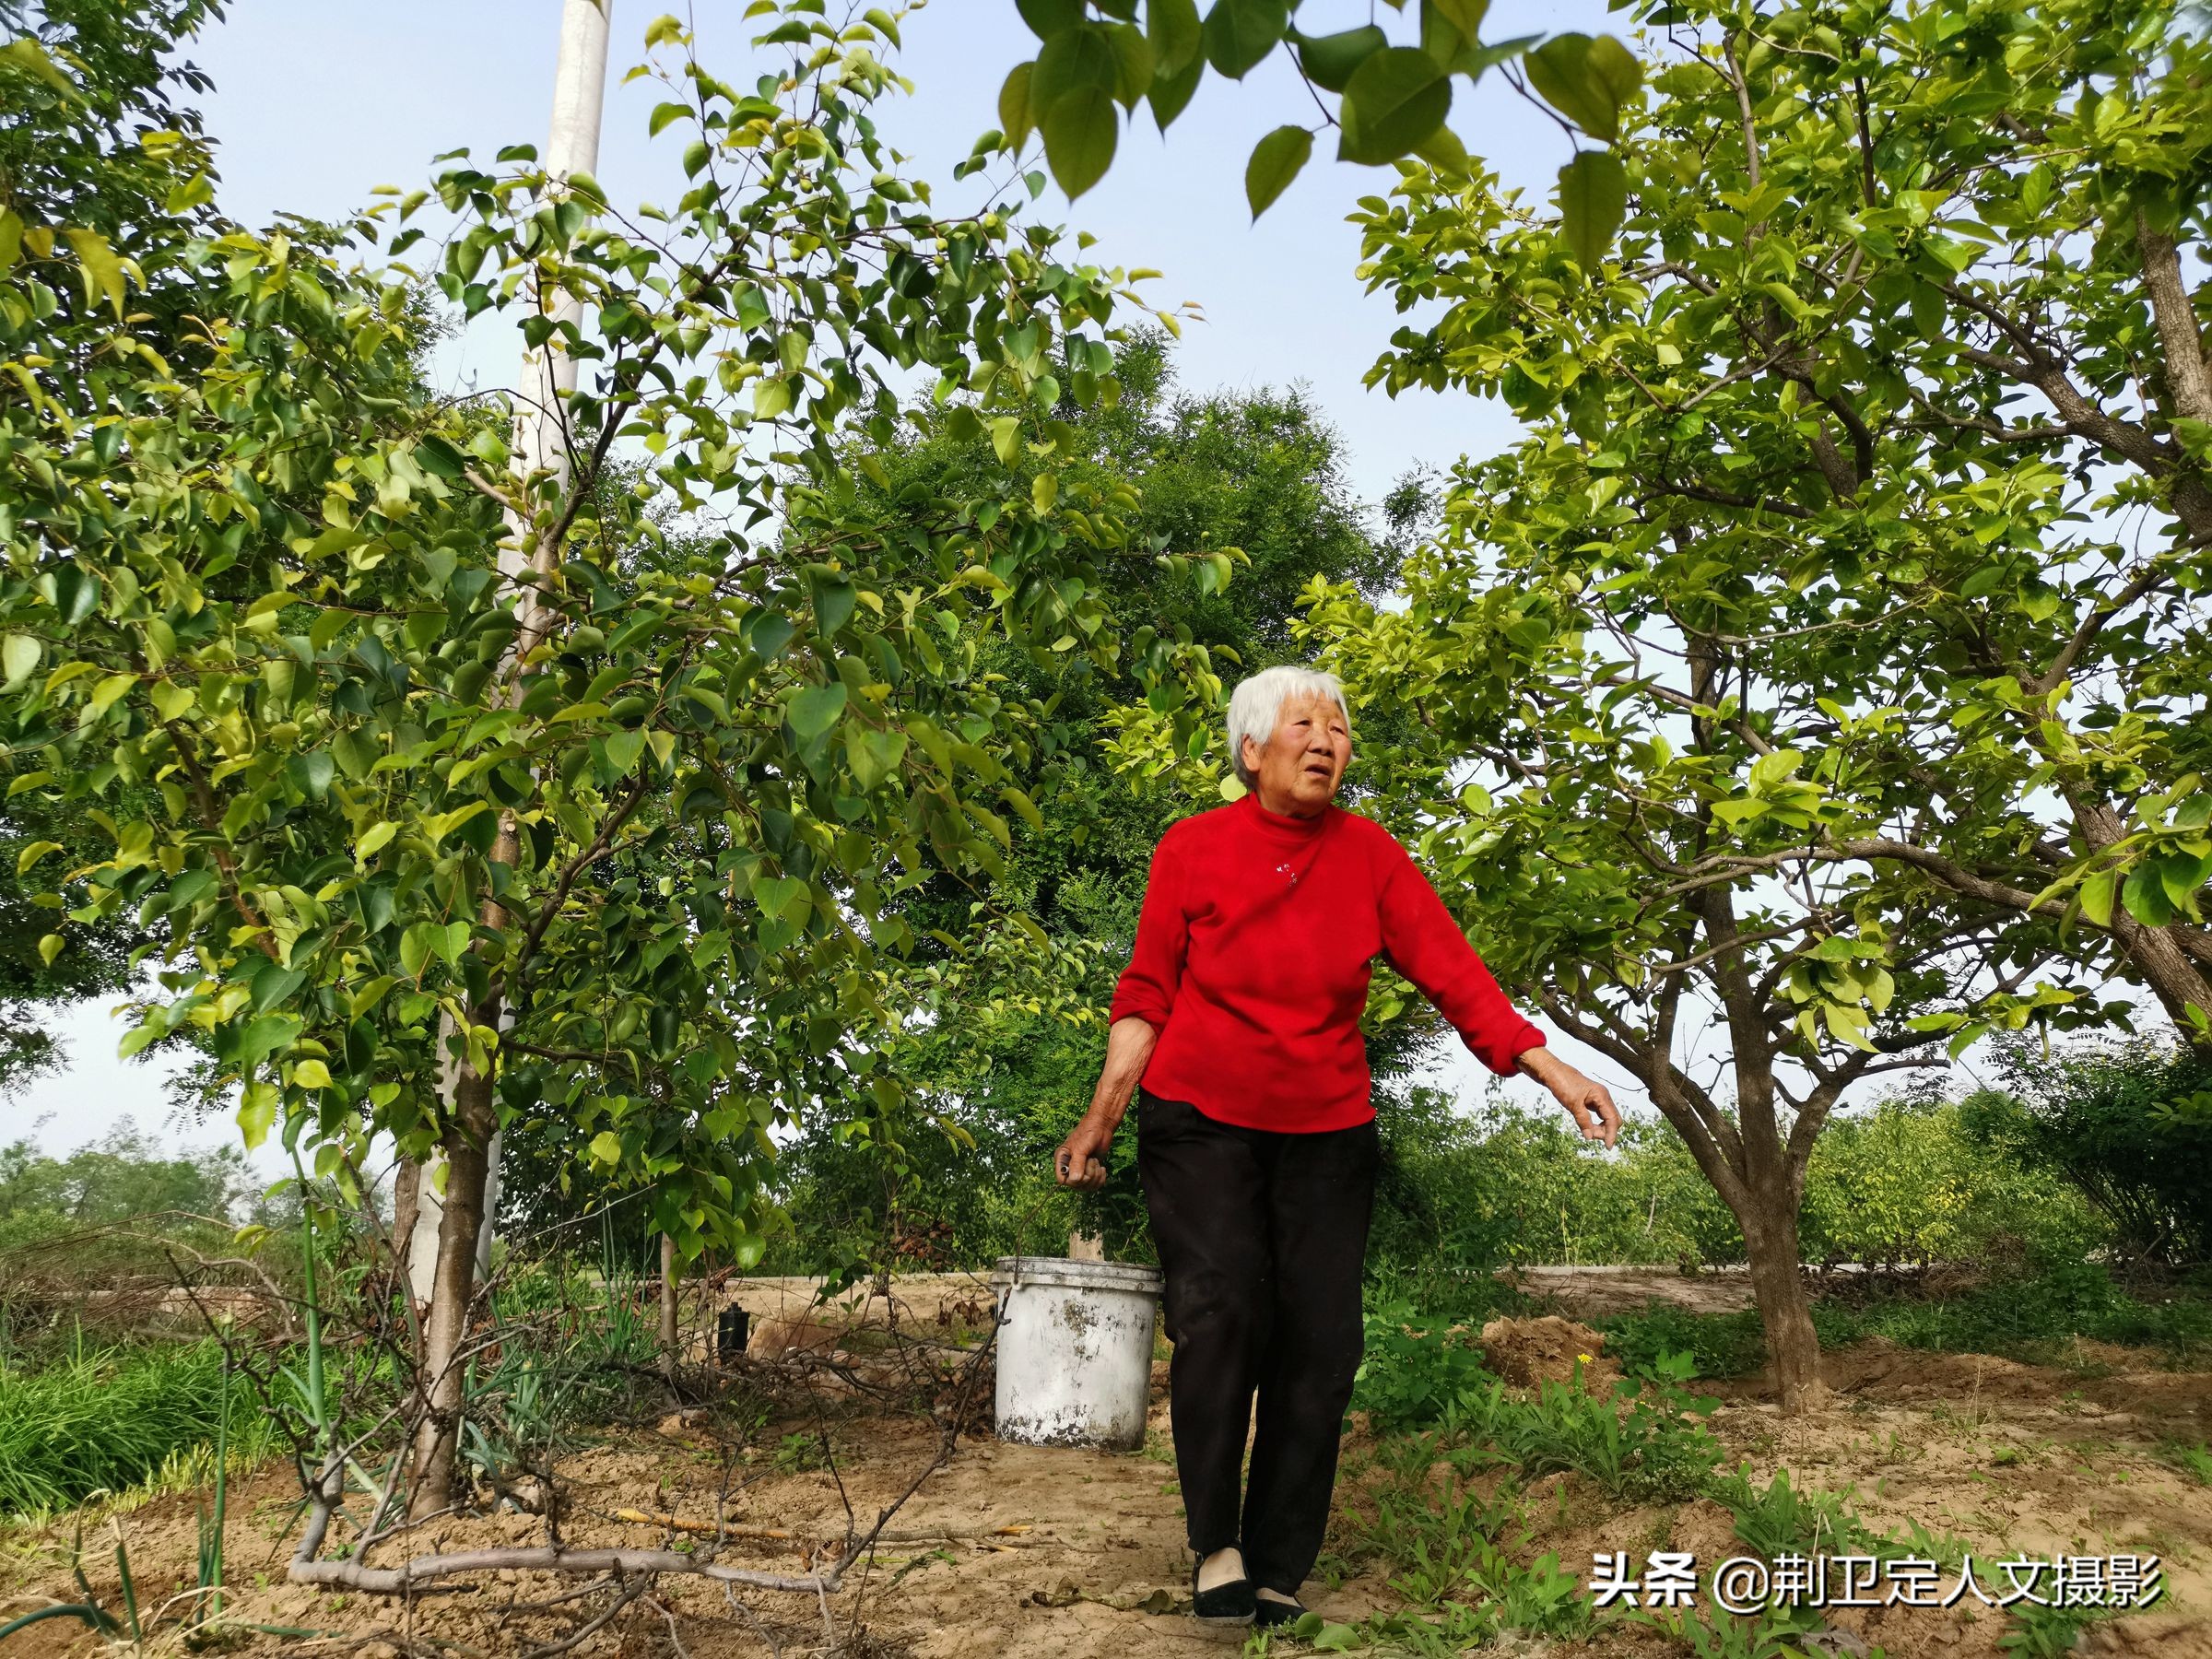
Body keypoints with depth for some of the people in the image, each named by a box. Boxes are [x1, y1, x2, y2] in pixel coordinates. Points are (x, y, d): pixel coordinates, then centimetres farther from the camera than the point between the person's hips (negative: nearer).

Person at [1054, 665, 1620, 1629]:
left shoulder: (1369, 855, -1)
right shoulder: (1192, 848, -4)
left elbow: (1450, 970, -5)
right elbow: (1147, 994, 1)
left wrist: (1550, 1069, -14)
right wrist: (1101, 1117, -6)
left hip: (1326, 1134, 2)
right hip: (1200, 1122, -2)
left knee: (1319, 1342, 0)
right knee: (1218, 1308, -19)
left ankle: (1276, 1571, 14)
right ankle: (1216, 1547, -2)